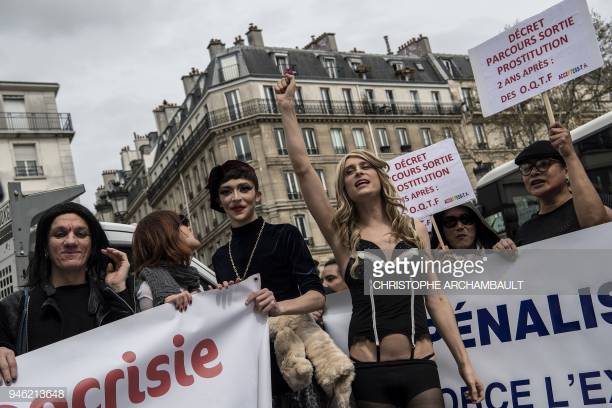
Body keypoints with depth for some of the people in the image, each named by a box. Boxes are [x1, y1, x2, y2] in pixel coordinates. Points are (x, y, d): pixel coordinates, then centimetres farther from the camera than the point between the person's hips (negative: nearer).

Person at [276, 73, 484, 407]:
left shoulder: (414, 230, 9)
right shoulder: (342, 235, 3)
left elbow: (436, 299, 9)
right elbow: (302, 168, -7)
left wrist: (464, 363, 6)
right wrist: (288, 108, -7)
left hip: (420, 367, 1)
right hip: (370, 371, -1)